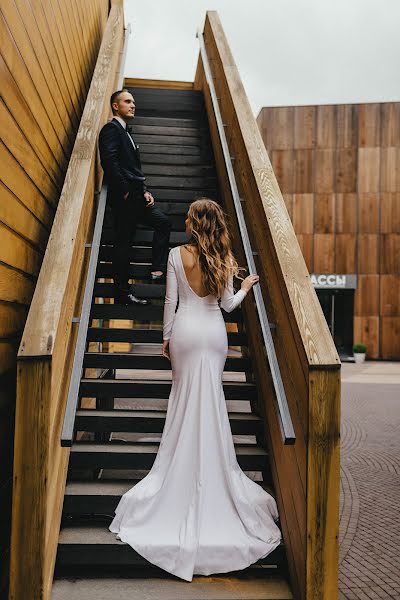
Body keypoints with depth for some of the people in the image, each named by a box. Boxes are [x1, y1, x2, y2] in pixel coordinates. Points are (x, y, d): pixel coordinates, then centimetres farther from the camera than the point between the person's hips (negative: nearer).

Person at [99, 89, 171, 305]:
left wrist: (144, 190, 10)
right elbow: (109, 161, -20)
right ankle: (123, 294, -1)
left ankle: (158, 270, 10)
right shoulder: (111, 129, -5)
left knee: (163, 222, 11)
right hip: (124, 198, -10)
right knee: (123, 242, -6)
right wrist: (124, 191, -17)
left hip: (136, 196, 10)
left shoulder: (126, 132, 23)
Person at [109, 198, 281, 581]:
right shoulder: (224, 258, -4)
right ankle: (212, 468, 21)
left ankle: (182, 463, 20)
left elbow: (171, 301, -6)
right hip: (215, 332, 2)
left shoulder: (178, 255, -9)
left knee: (186, 393, 11)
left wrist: (166, 336, 6)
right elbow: (228, 304, 0)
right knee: (212, 398, 12)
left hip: (186, 330, -1)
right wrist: (245, 287, 20)